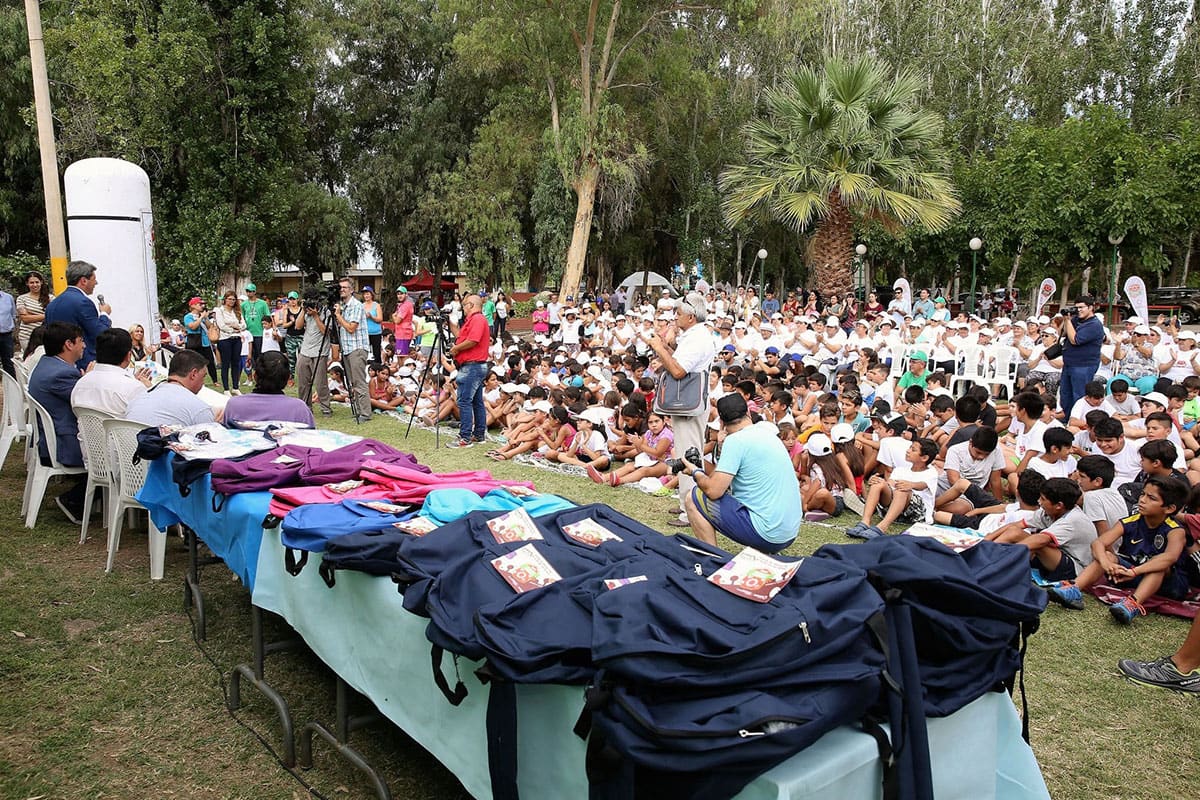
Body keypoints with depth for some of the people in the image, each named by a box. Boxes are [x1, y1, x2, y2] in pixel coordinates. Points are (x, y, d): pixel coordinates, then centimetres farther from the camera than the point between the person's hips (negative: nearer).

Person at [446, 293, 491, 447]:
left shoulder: (477, 319, -13)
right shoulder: (473, 319, 21)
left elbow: (472, 341, -23)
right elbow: (461, 336, 26)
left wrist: (456, 348, -10)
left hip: (472, 366, -11)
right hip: (477, 366, 11)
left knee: (464, 401, -11)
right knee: (477, 401, 13)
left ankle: (465, 437, -11)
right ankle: (479, 434, 18)